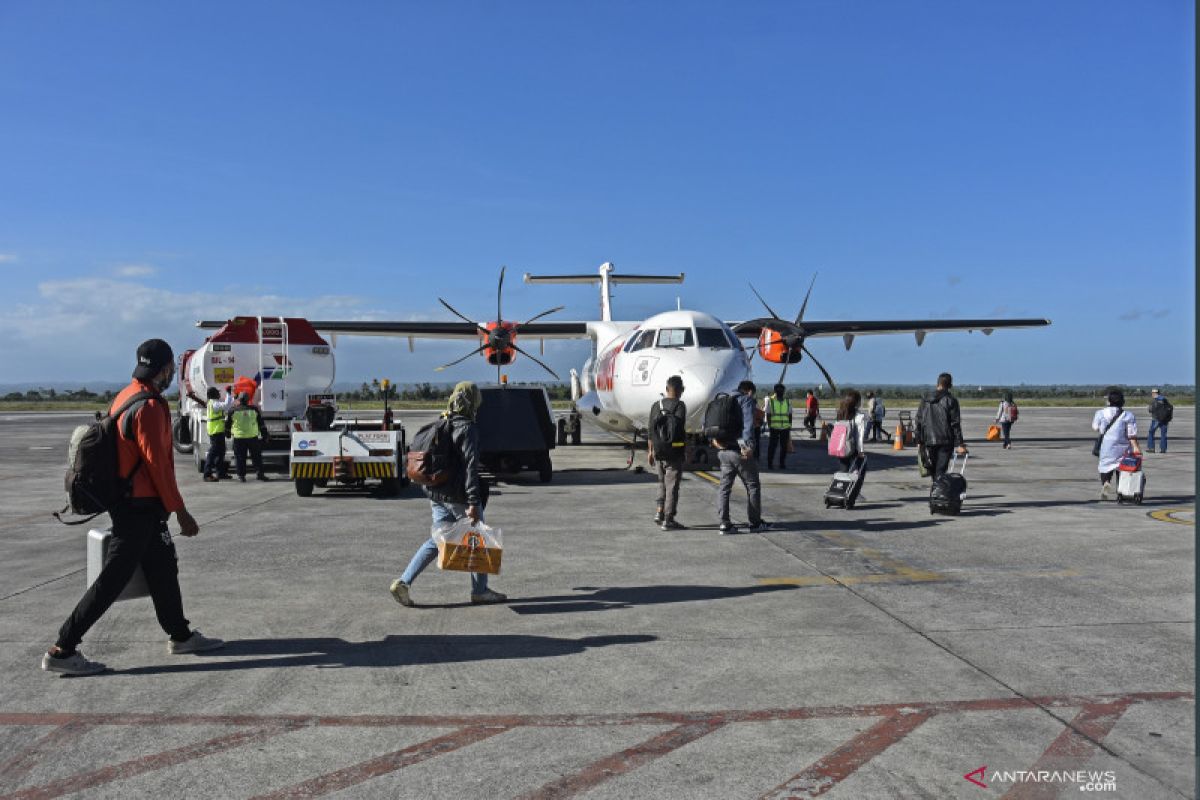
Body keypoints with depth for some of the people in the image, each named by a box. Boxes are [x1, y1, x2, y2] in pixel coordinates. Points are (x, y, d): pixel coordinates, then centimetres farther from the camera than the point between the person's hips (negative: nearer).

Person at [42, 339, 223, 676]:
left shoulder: (124, 398, 9)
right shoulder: (149, 408, -21)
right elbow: (158, 464, -21)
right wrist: (180, 512, -15)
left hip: (135, 503, 10)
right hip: (140, 507, -10)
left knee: (163, 568, 18)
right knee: (113, 578, -2)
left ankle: (181, 636, 30)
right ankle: (62, 651, 5)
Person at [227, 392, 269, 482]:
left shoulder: (233, 411, 0)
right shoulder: (254, 409, 3)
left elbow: (228, 424, 9)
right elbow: (261, 424, 6)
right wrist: (264, 434, 13)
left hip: (239, 438, -1)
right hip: (253, 437, 1)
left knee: (240, 457, 7)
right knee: (256, 456, 9)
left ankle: (241, 475, 7)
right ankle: (260, 474, 7)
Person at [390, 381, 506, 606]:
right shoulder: (467, 428, -14)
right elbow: (470, 466, -20)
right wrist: (473, 502, -22)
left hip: (437, 495, 8)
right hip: (459, 496, -8)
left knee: (437, 540, 13)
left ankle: (404, 581, 2)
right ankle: (479, 591, 16)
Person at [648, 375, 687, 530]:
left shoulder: (656, 405, 6)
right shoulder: (680, 406, -11)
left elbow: (651, 430, 8)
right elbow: (680, 429, -18)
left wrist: (651, 451, 15)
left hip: (659, 452, 6)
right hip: (674, 452, -6)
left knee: (663, 483, 21)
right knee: (672, 486, 1)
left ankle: (659, 513, 12)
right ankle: (668, 520, 3)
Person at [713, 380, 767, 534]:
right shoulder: (747, 399, -3)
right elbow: (748, 422, -18)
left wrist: (714, 438, 6)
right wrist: (747, 445, -24)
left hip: (722, 451, 7)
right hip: (739, 451, -6)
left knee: (724, 487, 9)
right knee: (752, 486, 7)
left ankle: (724, 523, 5)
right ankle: (755, 523, 13)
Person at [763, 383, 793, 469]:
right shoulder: (770, 401, 3)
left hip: (785, 428, 2)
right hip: (774, 427, -2)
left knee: (784, 446, 5)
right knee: (772, 446, 2)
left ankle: (782, 463, 11)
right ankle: (770, 463, 6)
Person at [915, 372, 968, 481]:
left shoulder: (925, 400, 6)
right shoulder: (951, 400, -6)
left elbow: (919, 421, 8)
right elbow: (955, 424, -8)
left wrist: (920, 441, 14)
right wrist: (960, 444, -7)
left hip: (929, 441, 3)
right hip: (945, 441, -3)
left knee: (933, 470, 16)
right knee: (941, 470, -4)